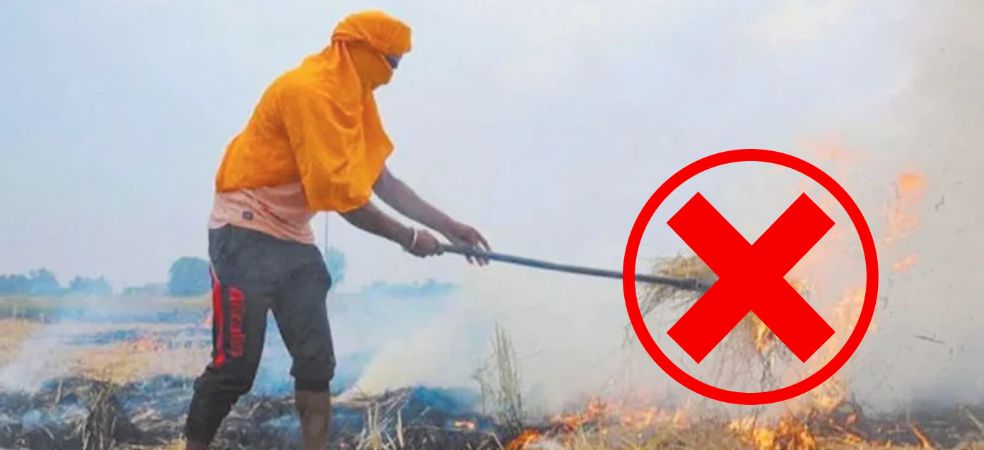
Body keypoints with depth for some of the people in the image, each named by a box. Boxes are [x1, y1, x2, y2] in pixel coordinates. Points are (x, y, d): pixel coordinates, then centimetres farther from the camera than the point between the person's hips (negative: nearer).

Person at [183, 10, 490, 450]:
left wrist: (448, 226, 6)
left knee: (316, 362, 4)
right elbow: (341, 194, -22)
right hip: (247, 234, -9)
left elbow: (381, 179, 9)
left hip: (293, 239, 9)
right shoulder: (308, 90, -20)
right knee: (235, 366, -7)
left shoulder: (350, 97, 10)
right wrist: (407, 237, -12)